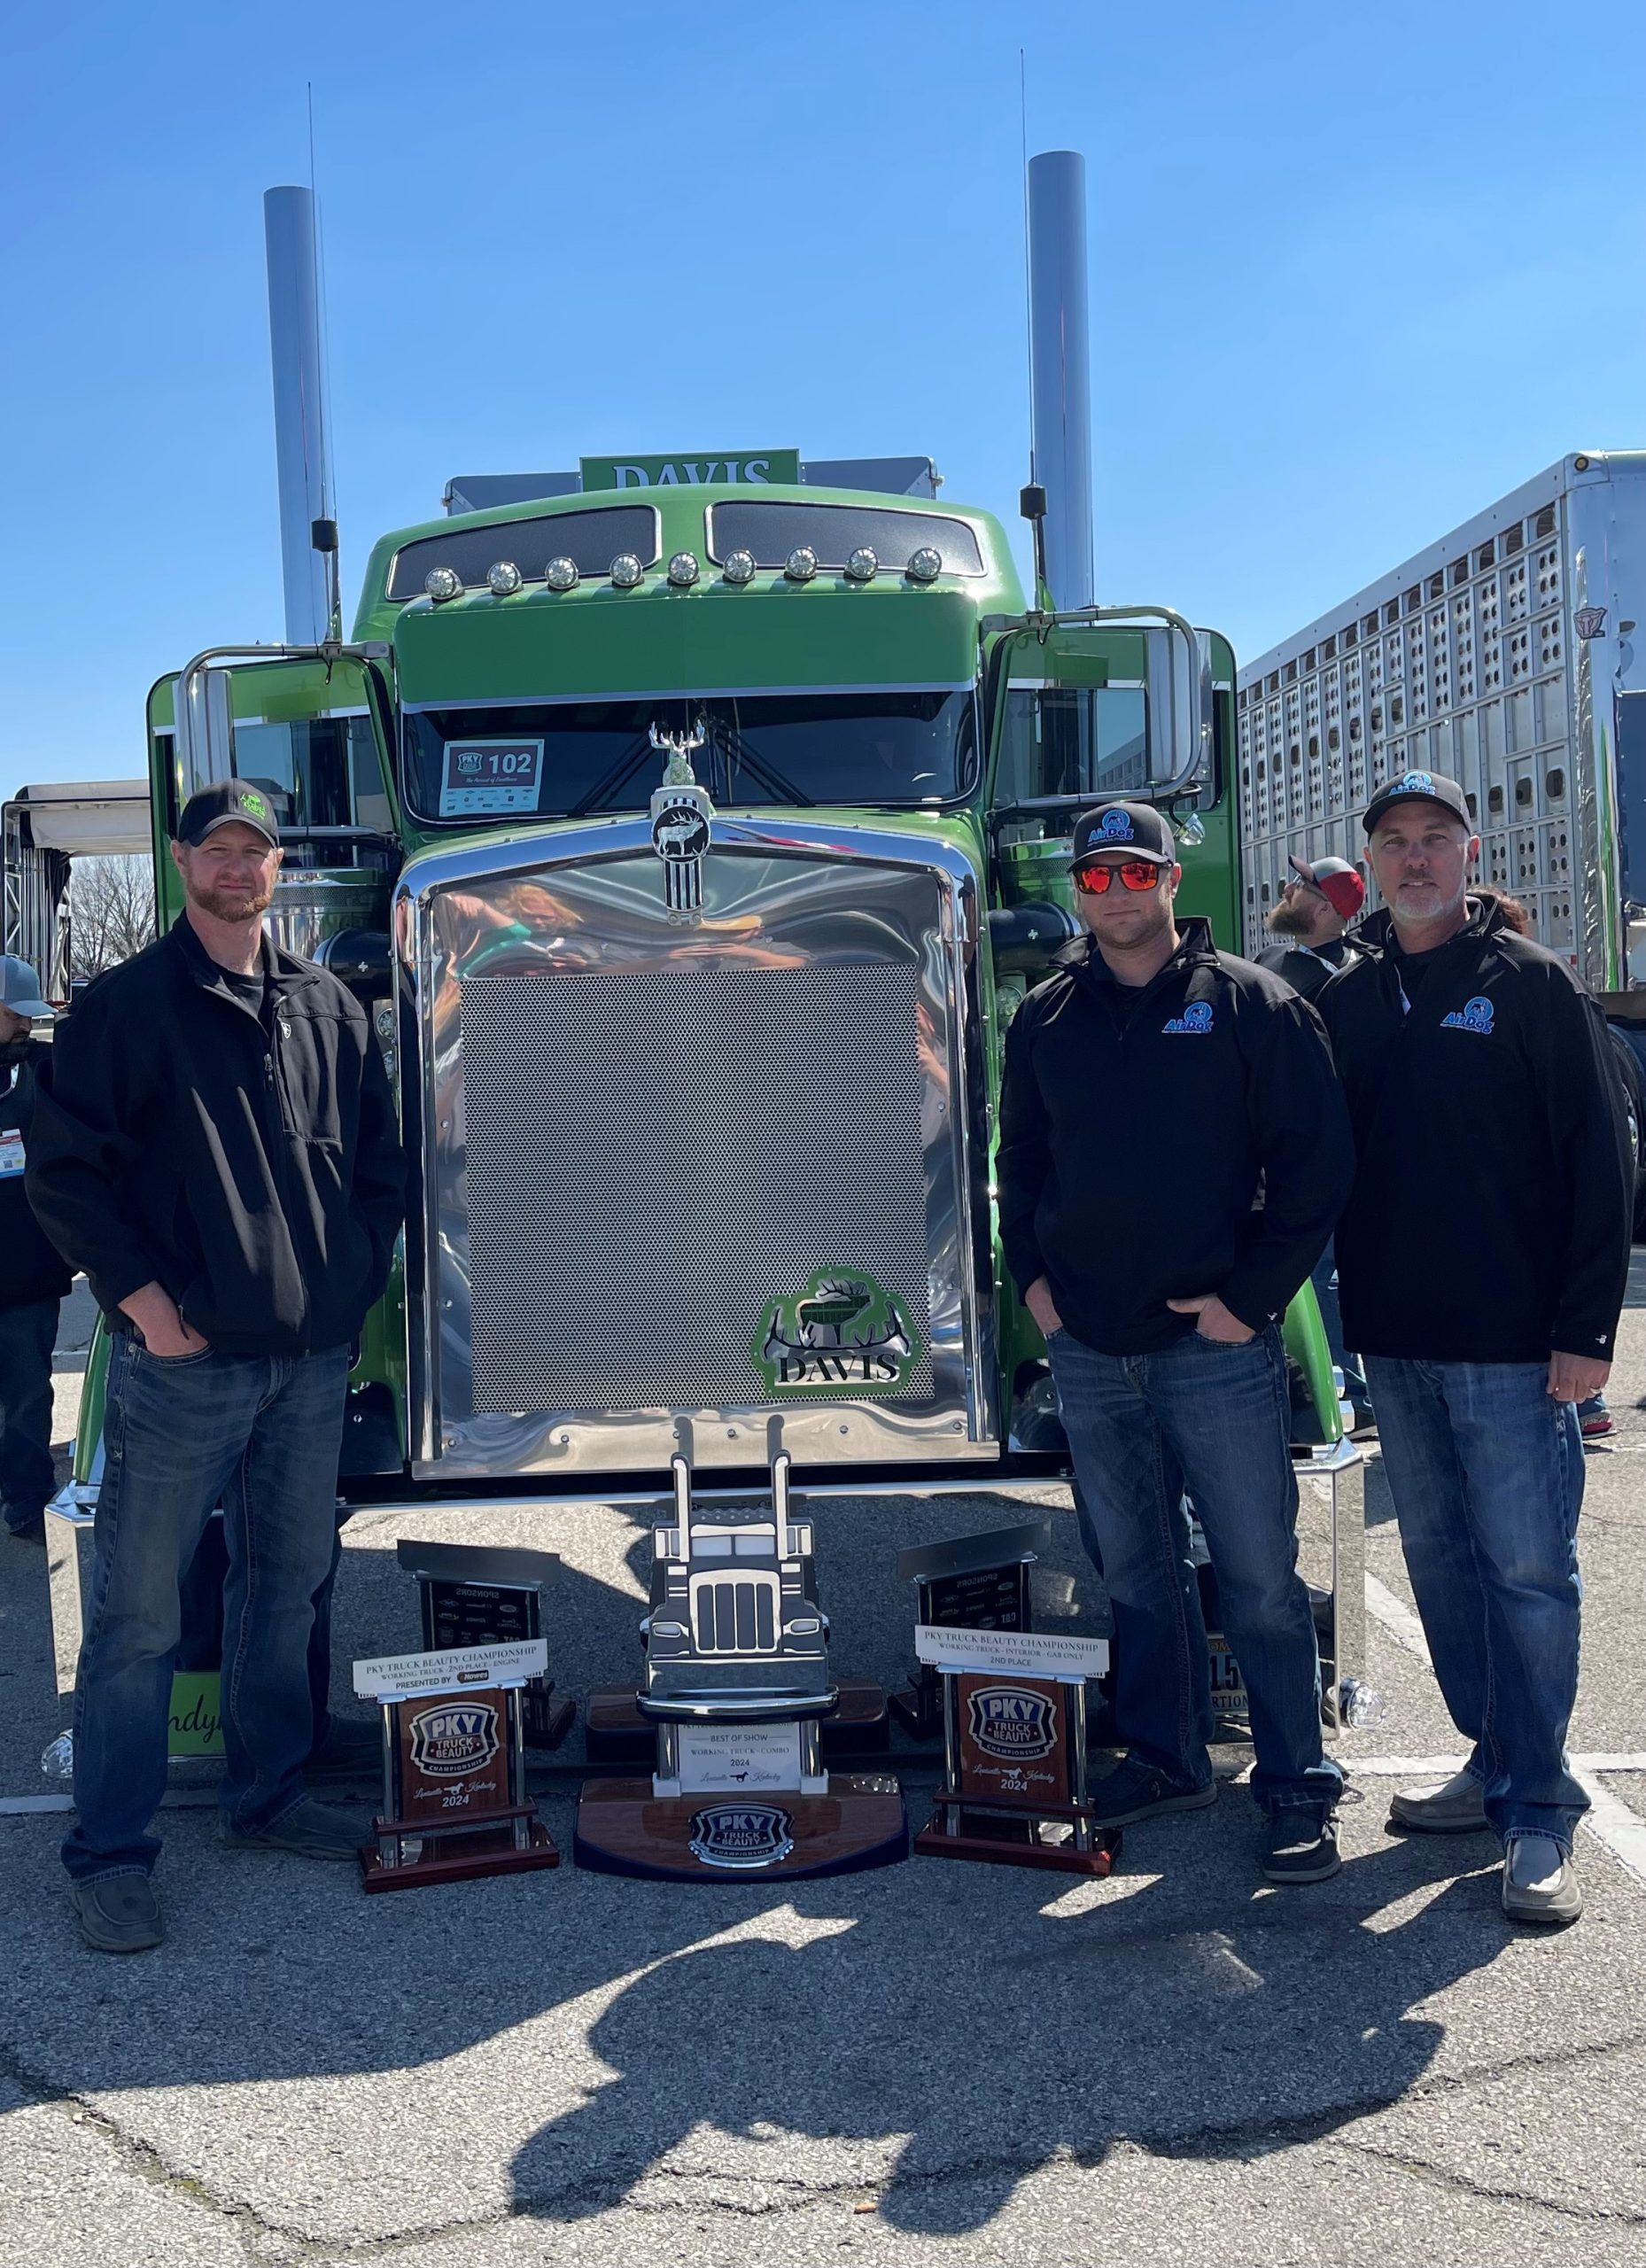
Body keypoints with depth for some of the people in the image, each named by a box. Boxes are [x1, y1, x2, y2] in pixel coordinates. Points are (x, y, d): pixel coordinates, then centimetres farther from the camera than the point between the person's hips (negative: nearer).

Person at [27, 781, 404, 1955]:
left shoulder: (329, 1006, 11)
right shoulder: (127, 1005, -3)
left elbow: (380, 1156, 18)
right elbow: (64, 1168, -5)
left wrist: (357, 1276, 6)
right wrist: (142, 1297, -12)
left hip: (313, 1359, 5)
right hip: (185, 1361, -5)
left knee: (287, 1579, 16)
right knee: (139, 1608, 1)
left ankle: (267, 1793, 31)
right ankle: (111, 1853, 11)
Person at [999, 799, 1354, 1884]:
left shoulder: (1252, 1004, -3)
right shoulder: (1046, 1017, 9)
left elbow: (1317, 1162, -5)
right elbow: (1021, 1159, 19)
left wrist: (1252, 1294, -9)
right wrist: (1031, 1275, 7)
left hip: (1215, 1346, -4)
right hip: (1088, 1349, 4)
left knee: (1259, 1578, 2)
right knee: (1137, 1570, 14)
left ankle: (1300, 1785, 15)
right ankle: (1165, 1756, 28)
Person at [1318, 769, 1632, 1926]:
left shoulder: (1534, 984, -2)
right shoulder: (1346, 997, 10)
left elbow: (1599, 1159, -6)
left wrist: (1585, 1330, -12)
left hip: (1512, 1347, -5)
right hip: (1394, 1342, 5)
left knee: (1528, 1571, -2)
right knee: (1440, 1563, 13)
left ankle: (1541, 1817, 7)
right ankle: (1495, 1766, 27)